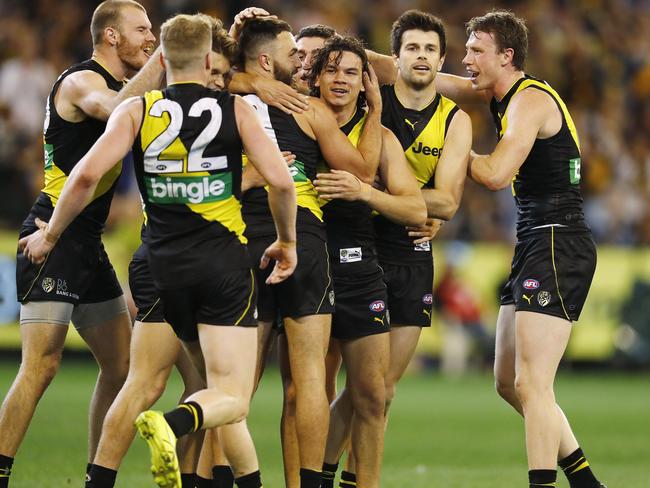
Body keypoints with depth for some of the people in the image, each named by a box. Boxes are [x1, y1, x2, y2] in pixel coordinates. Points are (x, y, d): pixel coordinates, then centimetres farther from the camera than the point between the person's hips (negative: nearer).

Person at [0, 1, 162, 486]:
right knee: (42, 365, -14)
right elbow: (116, 109, -33)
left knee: (121, 364, 8)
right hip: (54, 239, -9)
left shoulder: (121, 84, 17)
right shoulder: (81, 82, -11)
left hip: (88, 243, 9)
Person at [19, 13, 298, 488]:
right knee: (232, 398, -7)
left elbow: (87, 175, -9)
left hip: (164, 266, 3)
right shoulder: (235, 109, 1)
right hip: (224, 264, -3)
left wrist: (50, 235, 4)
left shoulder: (137, 110, 3)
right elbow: (280, 181, -8)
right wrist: (287, 241, 9)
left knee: (215, 383, 19)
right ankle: (171, 424, -37)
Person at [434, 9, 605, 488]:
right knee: (509, 383, 13)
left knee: (531, 385, -14)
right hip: (535, 245, 10)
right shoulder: (505, 95, 14)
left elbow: (496, 174, -23)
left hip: (558, 244, -10)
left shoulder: (531, 100, -13)